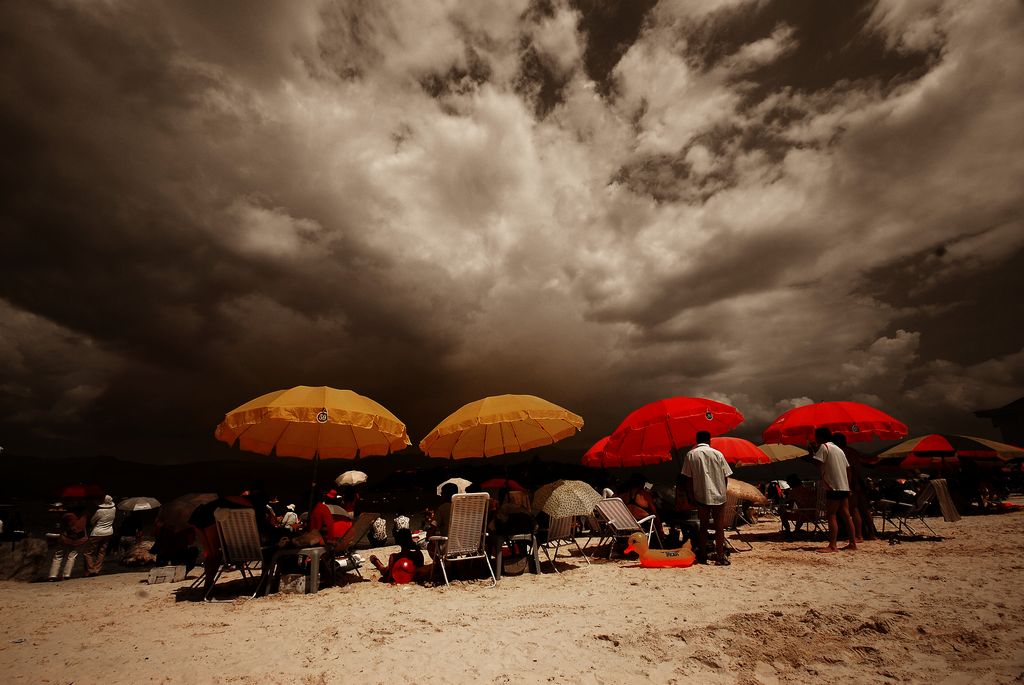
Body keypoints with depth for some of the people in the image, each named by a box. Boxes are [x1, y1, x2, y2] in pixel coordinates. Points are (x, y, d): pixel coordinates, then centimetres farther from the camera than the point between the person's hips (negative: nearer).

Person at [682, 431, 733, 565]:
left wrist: (692, 495, 7)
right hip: (719, 495, 0)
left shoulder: (690, 455, -1)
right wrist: (723, 491, 14)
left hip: (701, 496, 0)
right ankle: (720, 557, 10)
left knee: (703, 526, 11)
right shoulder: (718, 454, 0)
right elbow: (726, 477, 2)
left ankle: (702, 556, 16)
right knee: (719, 527, 8)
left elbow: (688, 478, -2)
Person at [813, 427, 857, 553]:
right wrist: (849, 487, 22)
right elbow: (848, 468, 19)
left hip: (833, 487, -9)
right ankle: (853, 543, 17)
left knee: (831, 515, -9)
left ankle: (832, 546, -12)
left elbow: (816, 463, -17)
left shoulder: (824, 447, -6)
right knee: (846, 514, 13)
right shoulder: (839, 449, 19)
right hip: (844, 487, 9)